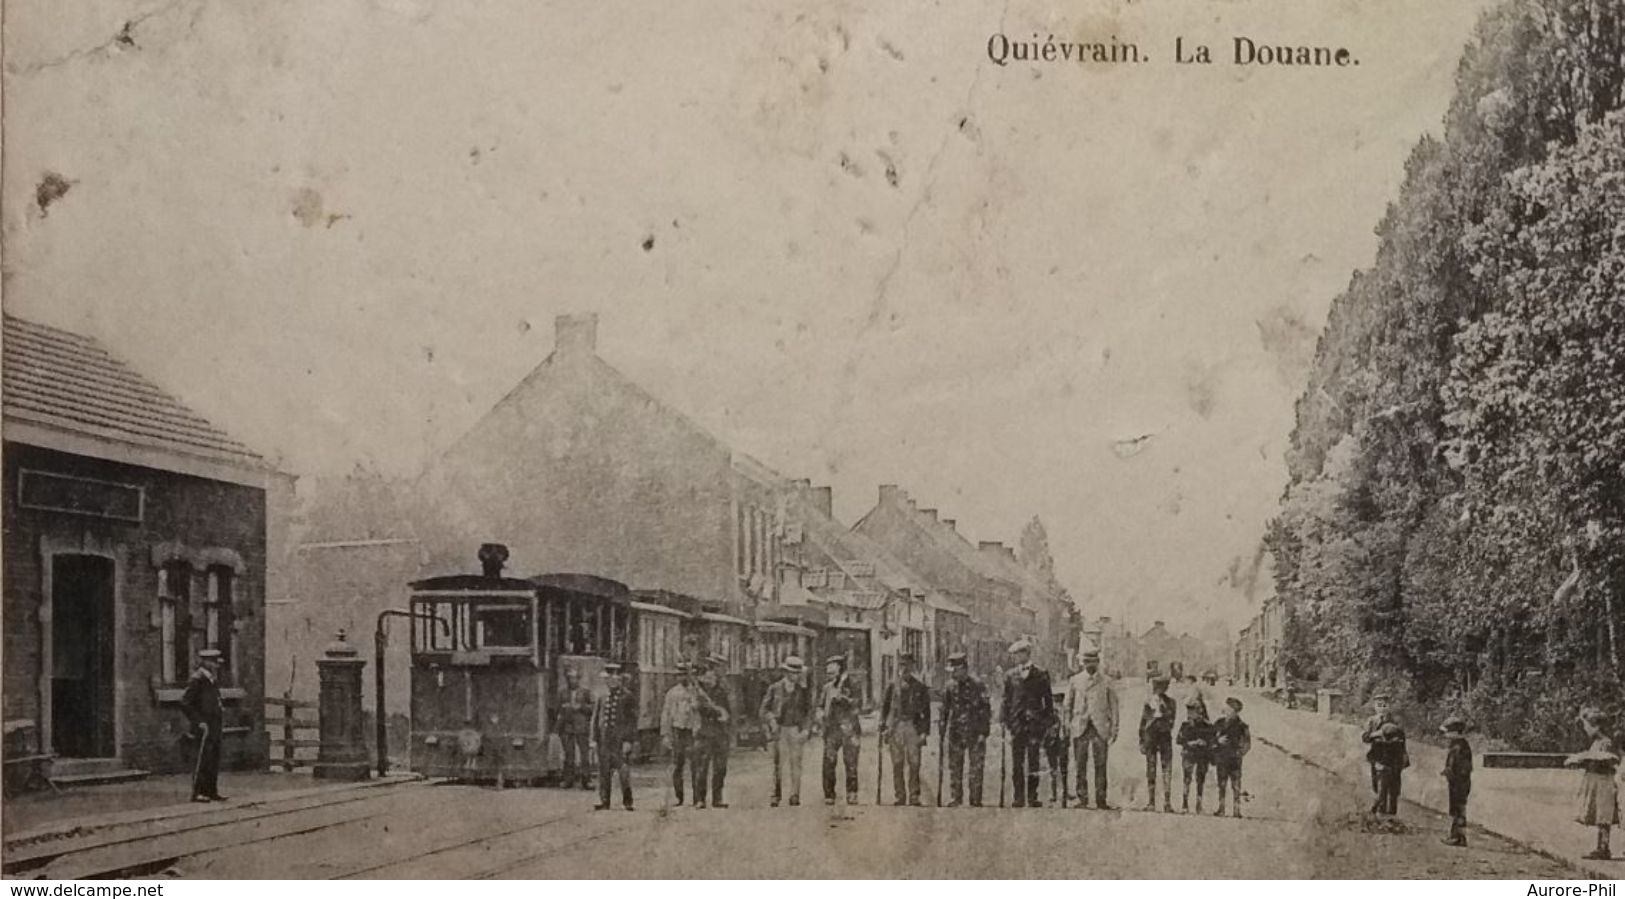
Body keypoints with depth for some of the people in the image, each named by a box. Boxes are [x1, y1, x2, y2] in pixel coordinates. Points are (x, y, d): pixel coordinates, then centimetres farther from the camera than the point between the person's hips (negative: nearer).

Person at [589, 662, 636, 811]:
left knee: (624, 771, -3)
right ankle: (604, 800, 12)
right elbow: (595, 719, 13)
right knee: (604, 771, 5)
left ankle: (627, 801, 6)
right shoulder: (602, 698, 11)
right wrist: (593, 739, 5)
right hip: (604, 740, 4)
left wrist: (628, 740, -11)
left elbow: (632, 720, -4)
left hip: (620, 739, -4)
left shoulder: (628, 697, -1)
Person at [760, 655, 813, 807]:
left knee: (796, 763, -4)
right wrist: (772, 722, -7)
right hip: (780, 729, 0)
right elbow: (765, 709, 8)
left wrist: (804, 729, -2)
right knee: (779, 763, -4)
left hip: (796, 730, 0)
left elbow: (809, 711, 9)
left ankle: (795, 796, -1)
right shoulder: (775, 688, 5)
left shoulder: (804, 690, 6)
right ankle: (776, 796, -1)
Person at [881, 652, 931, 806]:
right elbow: (884, 707, 13)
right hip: (896, 728, 1)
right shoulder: (893, 686, 9)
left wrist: (924, 732, -1)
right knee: (897, 764, 1)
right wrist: (883, 728, 5)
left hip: (914, 728, -1)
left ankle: (914, 797, -2)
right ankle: (899, 797, 6)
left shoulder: (920, 687, 6)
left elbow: (926, 711, 6)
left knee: (914, 763, -6)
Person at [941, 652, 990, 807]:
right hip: (956, 732, 4)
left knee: (976, 767, -1)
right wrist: (943, 731, 10)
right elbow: (945, 710, 13)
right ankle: (955, 798, 13)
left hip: (975, 732, -4)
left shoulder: (977, 685, -7)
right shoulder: (950, 686, 5)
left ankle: (976, 800, 4)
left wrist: (983, 733, -11)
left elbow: (985, 710, -6)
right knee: (954, 766, 5)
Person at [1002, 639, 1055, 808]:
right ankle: (1019, 797, 6)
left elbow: (1048, 700, 7)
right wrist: (1007, 724, 5)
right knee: (1016, 764, 1)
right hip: (1017, 723, 2)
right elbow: (1006, 701, 12)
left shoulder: (1040, 674, 4)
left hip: (1035, 724, -2)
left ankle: (1032, 797, 2)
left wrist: (1048, 723, 2)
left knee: (1033, 762, -4)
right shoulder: (1010, 676, 10)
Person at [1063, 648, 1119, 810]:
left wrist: (1114, 728, 3)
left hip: (1100, 728, -1)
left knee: (1100, 764, -3)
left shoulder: (1107, 682, 7)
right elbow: (1068, 704, 14)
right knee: (1080, 765, -1)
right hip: (1080, 727, 1)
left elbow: (1113, 706, 8)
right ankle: (1082, 799, 3)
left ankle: (1101, 799, 2)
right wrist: (1067, 724, 8)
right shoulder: (1074, 681, 9)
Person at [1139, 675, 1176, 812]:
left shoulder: (1170, 702, 7)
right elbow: (1143, 722, 7)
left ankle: (1167, 803, -5)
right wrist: (1142, 741, 4)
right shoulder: (1148, 701, 6)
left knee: (1167, 769, -5)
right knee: (1151, 769, 1)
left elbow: (1171, 719, 1)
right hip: (1150, 736, 0)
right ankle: (1150, 802, 4)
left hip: (1165, 735, 0)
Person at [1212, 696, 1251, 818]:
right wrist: (1218, 741, -5)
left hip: (1234, 760, -3)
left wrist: (1239, 753, -9)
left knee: (1236, 785, -4)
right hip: (1221, 760, 3)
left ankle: (1236, 810, -3)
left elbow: (1247, 744, 2)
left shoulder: (1241, 726, 1)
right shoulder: (1219, 723, 12)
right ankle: (1220, 808, 8)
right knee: (1221, 784, 4)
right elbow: (1211, 738, 16)